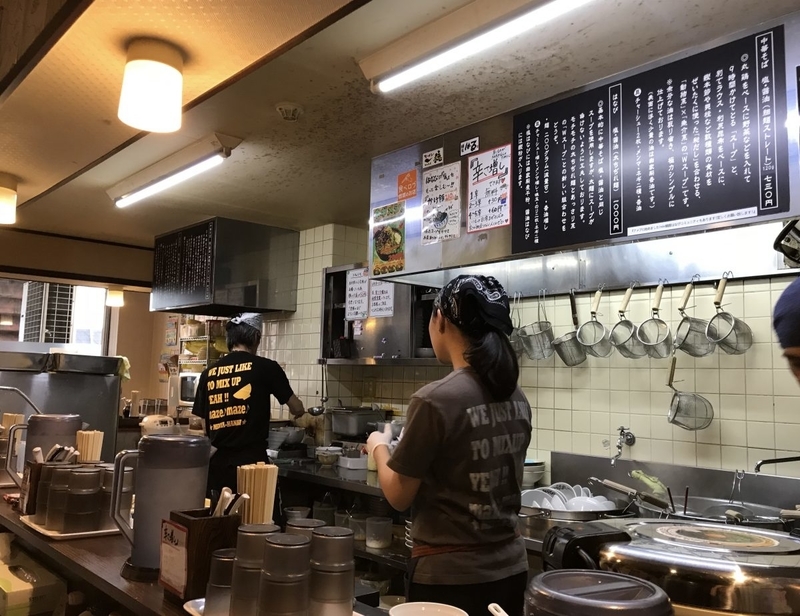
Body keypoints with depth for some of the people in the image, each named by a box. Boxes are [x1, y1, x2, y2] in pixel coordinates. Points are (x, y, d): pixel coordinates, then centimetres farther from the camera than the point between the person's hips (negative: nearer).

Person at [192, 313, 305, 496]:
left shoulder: (209, 373, 5)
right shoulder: (266, 367, -5)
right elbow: (297, 409, 6)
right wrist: (299, 411, 28)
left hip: (217, 465, 4)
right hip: (251, 463, -4)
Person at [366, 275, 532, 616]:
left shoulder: (435, 399, -21)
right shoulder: (516, 397, 0)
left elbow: (399, 497, -11)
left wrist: (379, 447, 7)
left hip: (449, 575, -6)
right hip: (509, 566, 6)